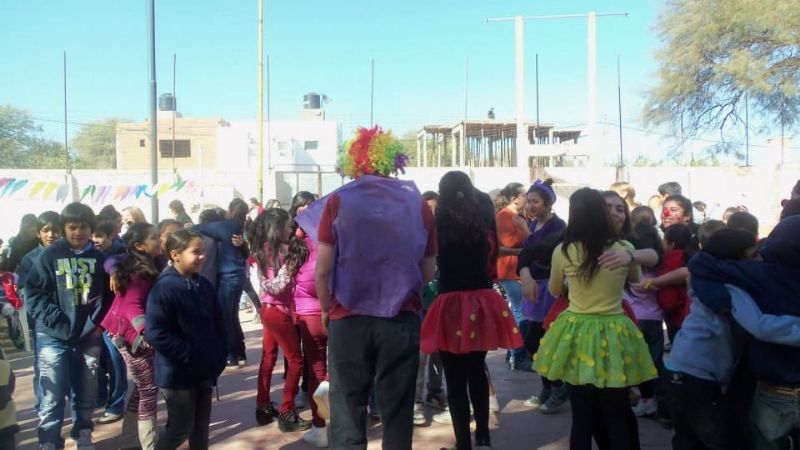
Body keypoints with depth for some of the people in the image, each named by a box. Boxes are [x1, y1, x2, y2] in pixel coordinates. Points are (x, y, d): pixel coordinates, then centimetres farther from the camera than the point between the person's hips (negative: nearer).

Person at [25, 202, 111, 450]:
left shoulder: (99, 258, 4)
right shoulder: (49, 256, -4)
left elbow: (108, 294, 10)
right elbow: (34, 293, -6)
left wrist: (99, 323, -1)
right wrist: (58, 323, -15)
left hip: (89, 336, 3)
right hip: (54, 337, -2)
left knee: (86, 393, 12)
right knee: (53, 396, 0)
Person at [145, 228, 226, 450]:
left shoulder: (204, 286, 6)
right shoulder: (164, 288, -18)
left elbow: (218, 324, 14)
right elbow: (155, 333, -24)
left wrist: (219, 357, 6)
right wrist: (189, 355, -21)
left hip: (205, 370, 7)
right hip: (178, 373, -7)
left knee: (201, 425, 15)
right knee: (181, 428, 3)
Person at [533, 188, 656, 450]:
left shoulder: (563, 251, -8)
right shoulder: (624, 249, -6)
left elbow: (554, 291, 10)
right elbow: (636, 279, 17)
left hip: (576, 334, 0)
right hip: (613, 336, 0)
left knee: (582, 416, 10)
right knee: (618, 416, 13)